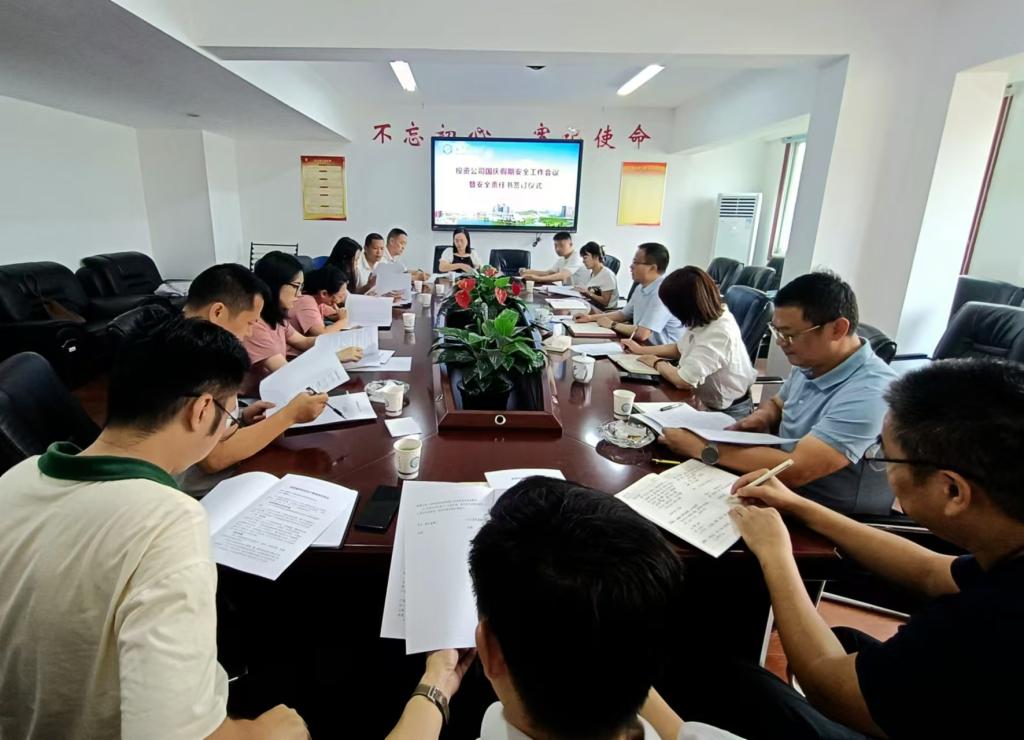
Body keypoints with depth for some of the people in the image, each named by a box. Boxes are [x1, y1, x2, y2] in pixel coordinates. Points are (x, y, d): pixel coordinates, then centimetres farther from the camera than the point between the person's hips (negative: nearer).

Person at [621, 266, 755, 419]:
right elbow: (680, 348, 13)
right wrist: (641, 350, 13)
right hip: (707, 401, 7)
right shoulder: (706, 318, -4)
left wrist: (657, 363, -15)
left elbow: (683, 381, -34)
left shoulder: (718, 335, -33)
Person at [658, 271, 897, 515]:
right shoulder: (810, 364, -1)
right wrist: (763, 417, -5)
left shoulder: (869, 392, -28)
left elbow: (796, 470, -33)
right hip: (781, 490, 7)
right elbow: (776, 403, 19)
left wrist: (702, 448, -29)